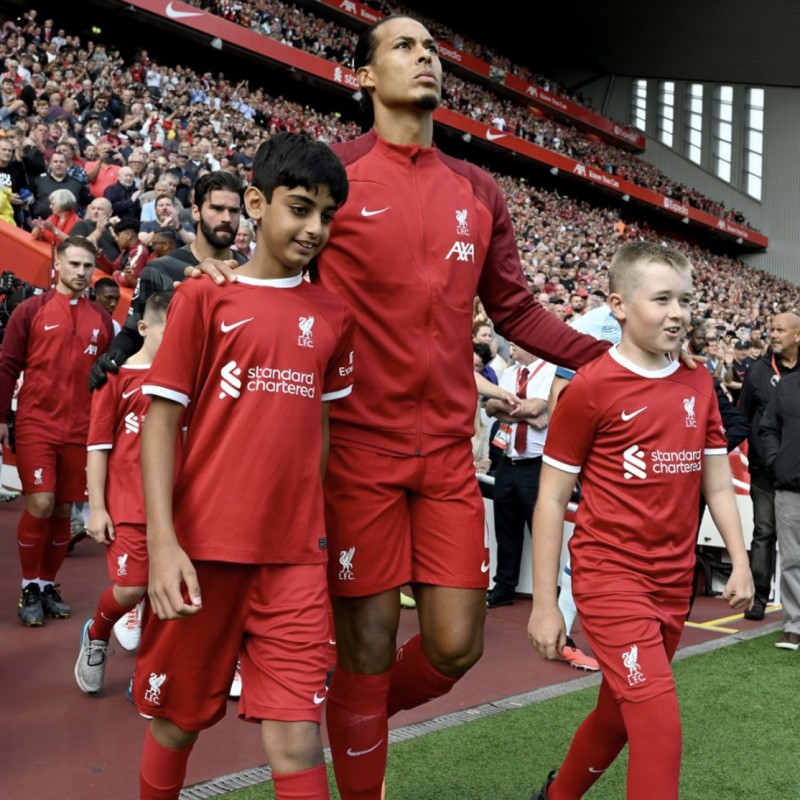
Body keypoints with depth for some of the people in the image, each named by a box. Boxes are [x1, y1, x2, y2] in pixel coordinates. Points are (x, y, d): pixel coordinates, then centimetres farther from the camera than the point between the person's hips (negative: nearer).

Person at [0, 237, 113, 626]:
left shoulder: (101, 319, 9)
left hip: (80, 430, 3)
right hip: (35, 426, -3)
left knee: (63, 510, 7)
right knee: (40, 505, -9)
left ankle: (48, 584, 23)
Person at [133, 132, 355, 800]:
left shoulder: (333, 315, 7)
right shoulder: (204, 297, -2)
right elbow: (161, 420, -4)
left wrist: (315, 519, 11)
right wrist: (162, 542, -13)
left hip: (295, 555, 2)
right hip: (202, 547, -1)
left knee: (297, 743, -2)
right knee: (179, 721, 15)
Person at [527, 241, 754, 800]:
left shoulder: (699, 385, 5)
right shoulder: (591, 387, -11)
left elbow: (717, 483, 14)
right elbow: (551, 501, -8)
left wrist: (740, 561, 3)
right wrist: (544, 604, -8)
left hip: (674, 582, 6)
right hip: (610, 575, -6)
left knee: (621, 714, 18)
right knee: (659, 719, -15)